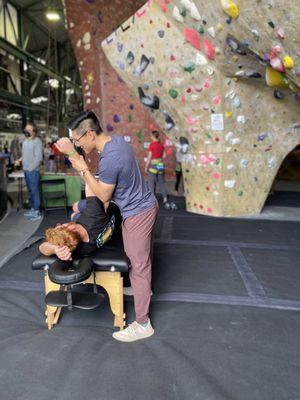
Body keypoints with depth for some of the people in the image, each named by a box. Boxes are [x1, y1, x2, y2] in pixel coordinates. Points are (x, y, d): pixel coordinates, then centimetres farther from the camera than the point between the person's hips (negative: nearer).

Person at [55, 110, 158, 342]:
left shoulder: (109, 159, -29)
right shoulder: (118, 140, 0)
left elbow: (104, 196, -15)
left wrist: (83, 169, -12)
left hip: (137, 214, -9)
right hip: (148, 205, 9)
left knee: (138, 266, 1)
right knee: (144, 258, 28)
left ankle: (143, 324, 15)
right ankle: (144, 288, 52)